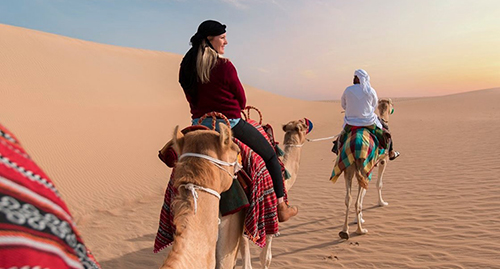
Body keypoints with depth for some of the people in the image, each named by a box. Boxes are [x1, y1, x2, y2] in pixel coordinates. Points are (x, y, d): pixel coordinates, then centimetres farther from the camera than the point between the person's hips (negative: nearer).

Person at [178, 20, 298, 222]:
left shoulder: (186, 67, 3)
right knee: (270, 155, 10)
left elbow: (192, 99, 12)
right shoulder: (224, 66, -15)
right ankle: (281, 207, 15)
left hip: (199, 124, 6)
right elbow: (241, 99, -5)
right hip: (229, 124, -6)